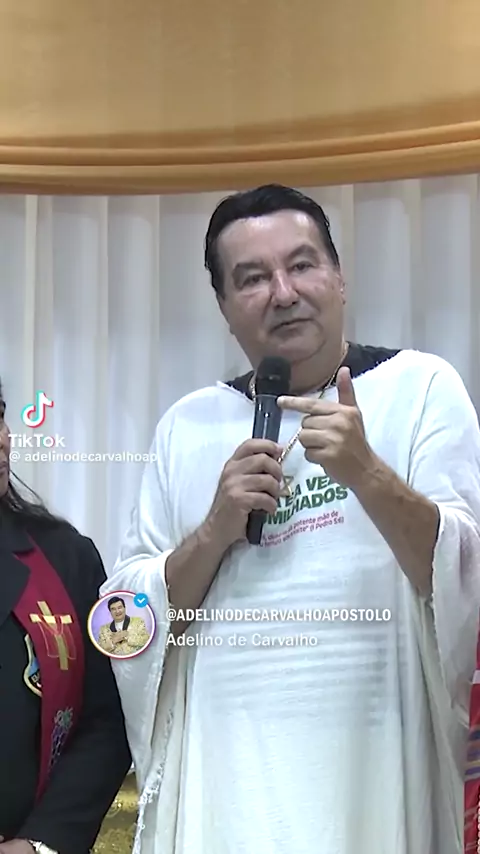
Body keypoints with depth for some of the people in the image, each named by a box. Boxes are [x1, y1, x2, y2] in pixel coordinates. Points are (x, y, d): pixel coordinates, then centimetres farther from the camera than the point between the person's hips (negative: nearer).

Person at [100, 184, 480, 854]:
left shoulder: (421, 387, -2)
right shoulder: (187, 426, 6)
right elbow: (130, 620, 4)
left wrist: (368, 474, -25)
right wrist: (214, 533, -12)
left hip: (376, 772, -2)